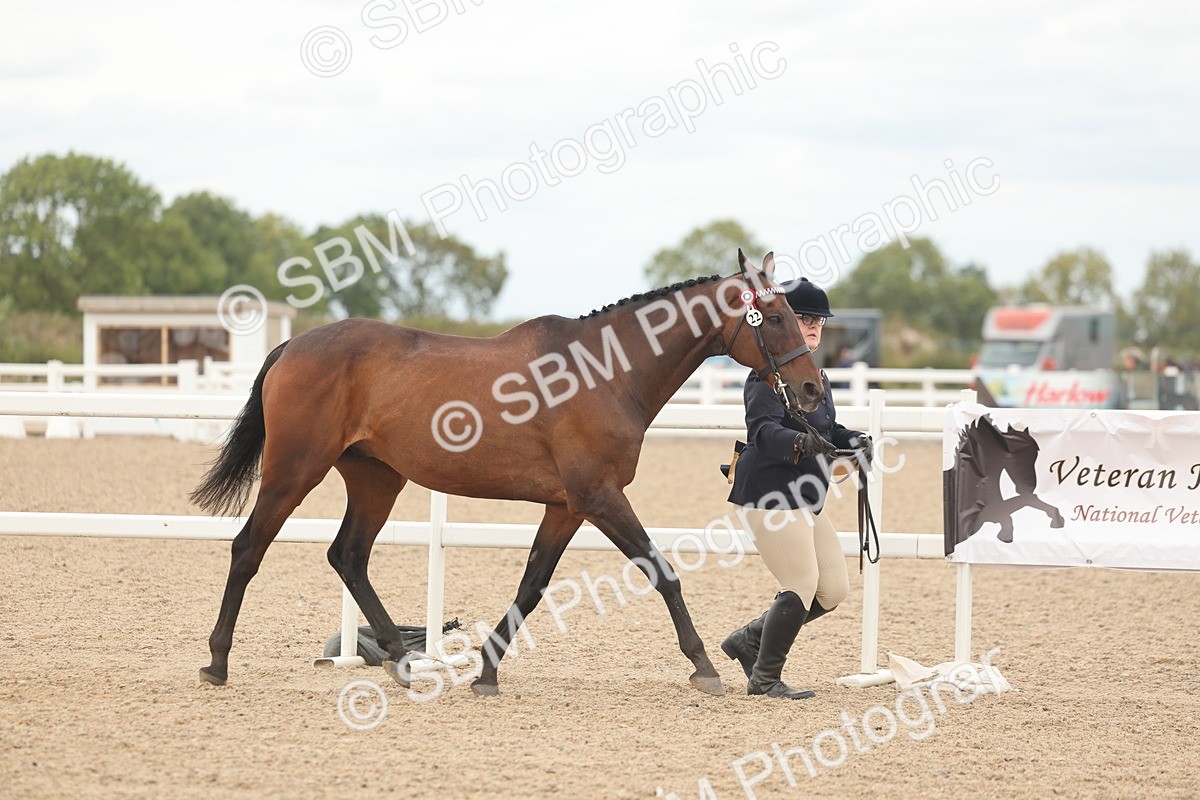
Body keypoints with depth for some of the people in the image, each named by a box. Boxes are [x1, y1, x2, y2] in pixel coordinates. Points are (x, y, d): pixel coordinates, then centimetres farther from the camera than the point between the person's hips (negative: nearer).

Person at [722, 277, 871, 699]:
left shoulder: (816, 375, 16)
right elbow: (762, 429, -27)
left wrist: (853, 440, 7)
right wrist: (800, 442, -45)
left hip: (805, 499, 10)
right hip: (770, 495, -10)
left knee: (834, 589, 9)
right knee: (802, 585, -12)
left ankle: (750, 640, 21)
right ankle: (765, 678, 1)